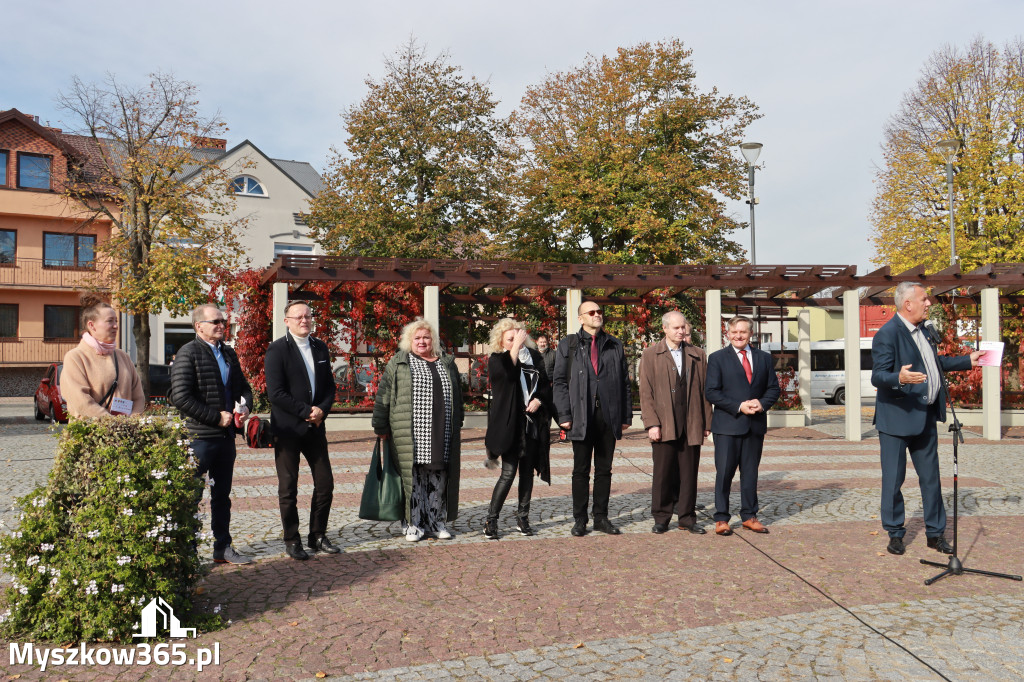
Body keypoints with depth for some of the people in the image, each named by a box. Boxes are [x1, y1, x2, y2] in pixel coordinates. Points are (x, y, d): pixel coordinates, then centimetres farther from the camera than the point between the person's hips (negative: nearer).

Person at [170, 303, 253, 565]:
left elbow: (243, 386, 22)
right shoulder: (188, 353, -9)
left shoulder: (229, 353, 13)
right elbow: (180, 397, -18)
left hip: (226, 436, 8)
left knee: (222, 495, 16)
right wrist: (216, 417, -17)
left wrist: (244, 405, 0)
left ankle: (223, 548, 26)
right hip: (199, 437, -7)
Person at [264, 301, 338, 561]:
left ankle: (318, 535, 21)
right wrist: (306, 411, -15)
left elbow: (329, 386, 13)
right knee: (288, 488, 5)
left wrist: (322, 409, -5)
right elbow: (275, 393, -14)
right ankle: (292, 540, 18)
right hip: (287, 429, -5)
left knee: (325, 484, 7)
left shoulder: (320, 348, 11)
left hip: (315, 427, 5)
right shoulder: (277, 350, -7)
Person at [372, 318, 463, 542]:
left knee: (439, 478, 7)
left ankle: (437, 521, 18)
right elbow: (383, 396, 2)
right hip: (411, 434, -3)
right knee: (413, 477, -1)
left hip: (442, 433, 3)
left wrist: (457, 424, 18)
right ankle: (414, 524, 10)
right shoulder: (398, 363, 4)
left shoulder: (447, 363, 15)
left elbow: (457, 396, 20)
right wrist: (381, 427, -2)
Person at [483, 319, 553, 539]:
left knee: (527, 471, 10)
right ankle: (491, 520, 3)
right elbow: (506, 374, -25)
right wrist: (515, 348, -23)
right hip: (509, 424, -4)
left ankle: (523, 517, 21)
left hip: (533, 424, 4)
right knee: (508, 472, -8)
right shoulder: (496, 360, -2)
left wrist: (538, 399, -6)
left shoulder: (534, 356, 10)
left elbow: (546, 384, 13)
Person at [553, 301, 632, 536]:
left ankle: (601, 517, 19)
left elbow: (624, 382, 12)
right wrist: (564, 415, -7)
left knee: (604, 470, 9)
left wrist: (626, 415, 6)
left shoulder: (615, 346, 13)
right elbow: (560, 382, 1)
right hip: (581, 418, -2)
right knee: (581, 471, 5)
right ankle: (580, 519, 15)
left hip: (609, 417, 2)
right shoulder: (568, 345, 6)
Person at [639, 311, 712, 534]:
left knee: (689, 474, 6)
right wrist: (652, 424, -8)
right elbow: (646, 393, 0)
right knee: (663, 474, 3)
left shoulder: (698, 356, 12)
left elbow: (705, 391, 11)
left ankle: (687, 518, 17)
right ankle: (661, 519, 14)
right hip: (664, 426, -2)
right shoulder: (650, 355, 5)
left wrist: (706, 423, 6)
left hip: (691, 426, 2)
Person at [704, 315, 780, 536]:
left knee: (750, 472, 11)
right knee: (724, 473, -1)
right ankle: (721, 518, 9)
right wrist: (738, 406, -15)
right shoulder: (717, 358, 0)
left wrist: (762, 403, -9)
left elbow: (774, 388, 12)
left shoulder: (764, 358, 12)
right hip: (727, 425, -3)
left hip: (756, 425, 4)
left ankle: (749, 516, 22)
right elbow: (711, 392, -7)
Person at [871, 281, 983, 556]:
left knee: (931, 477, 15)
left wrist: (968, 360, 25)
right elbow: (877, 376, -22)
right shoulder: (887, 334, -17)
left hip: (926, 417, 8)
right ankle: (895, 534, 17)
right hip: (897, 418, -8)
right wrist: (900, 378, -41)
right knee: (893, 479, 3)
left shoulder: (923, 330, 11)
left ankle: (935, 533, 27)